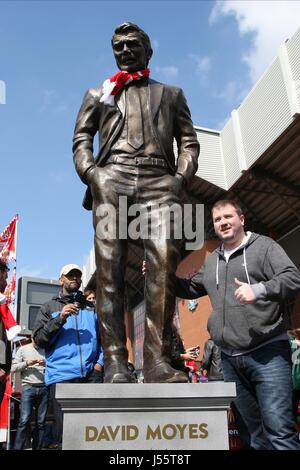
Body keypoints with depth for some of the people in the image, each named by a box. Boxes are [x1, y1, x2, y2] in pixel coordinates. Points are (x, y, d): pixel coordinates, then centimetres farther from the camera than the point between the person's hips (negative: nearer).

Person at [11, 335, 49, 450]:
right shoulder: (23, 349, 10)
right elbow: (13, 368, 6)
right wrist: (26, 363, -8)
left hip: (44, 388, 1)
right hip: (28, 387, -1)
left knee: (41, 422, 3)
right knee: (24, 420, -9)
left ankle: (37, 448, 11)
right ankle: (17, 448, -3)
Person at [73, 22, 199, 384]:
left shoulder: (171, 93, 31)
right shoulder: (98, 93, 31)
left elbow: (189, 141, 21)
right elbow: (81, 138, 18)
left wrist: (182, 176, 1)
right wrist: (89, 172, -3)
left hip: (160, 181, 0)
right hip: (111, 178, 1)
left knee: (164, 265, -19)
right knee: (109, 268, -13)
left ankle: (158, 361, -19)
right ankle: (115, 362, -14)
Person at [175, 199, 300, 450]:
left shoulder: (264, 246, -1)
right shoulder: (211, 261, 17)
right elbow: (191, 288, 30)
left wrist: (259, 290, -29)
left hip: (267, 352, -6)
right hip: (230, 358, 6)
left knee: (279, 429, -9)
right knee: (250, 430, 15)